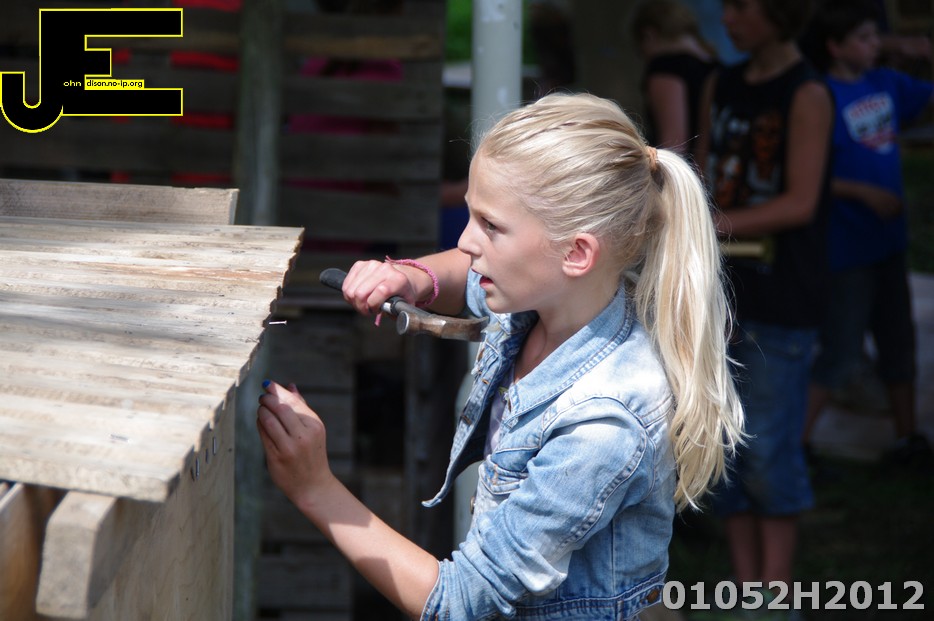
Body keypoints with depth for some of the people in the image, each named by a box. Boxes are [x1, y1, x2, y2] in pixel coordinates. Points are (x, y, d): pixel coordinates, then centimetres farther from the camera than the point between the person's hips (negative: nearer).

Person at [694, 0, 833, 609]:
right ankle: (745, 585, 16)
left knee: (769, 449, -4)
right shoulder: (722, 86, 11)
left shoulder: (807, 95, -9)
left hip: (780, 305, -7)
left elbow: (800, 202, -15)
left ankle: (777, 589, 5)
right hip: (720, 292, 7)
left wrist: (713, 224, -19)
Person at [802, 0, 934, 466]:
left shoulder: (886, 83, 3)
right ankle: (795, 442, 8)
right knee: (841, 352, -2)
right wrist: (865, 192, -20)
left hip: (887, 239, 7)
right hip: (847, 248, -7)